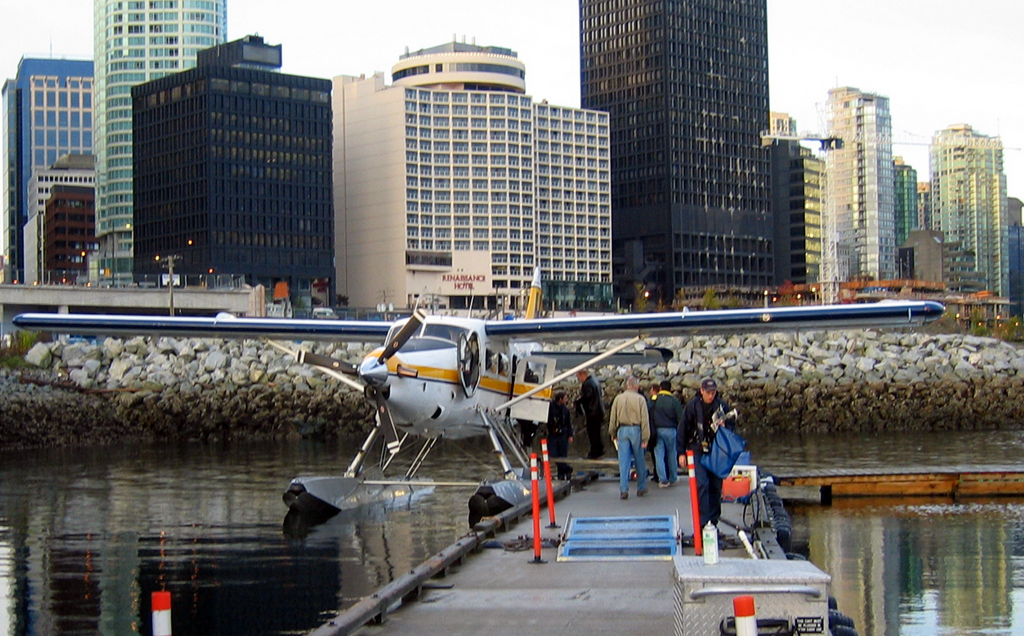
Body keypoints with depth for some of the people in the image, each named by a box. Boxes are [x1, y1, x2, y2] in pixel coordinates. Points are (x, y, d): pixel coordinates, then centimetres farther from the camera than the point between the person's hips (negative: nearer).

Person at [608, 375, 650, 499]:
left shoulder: (618, 398, 4)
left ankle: (623, 490, -3)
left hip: (622, 430, 2)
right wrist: (645, 438, -4)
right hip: (636, 430, -2)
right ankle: (641, 488, 20)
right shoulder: (640, 399, -4)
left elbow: (612, 418, 7)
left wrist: (613, 434, 18)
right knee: (639, 461, 11)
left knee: (623, 462, 2)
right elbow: (645, 420, -7)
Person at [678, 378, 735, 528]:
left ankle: (713, 520, 15)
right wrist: (681, 452, -1)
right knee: (702, 484, -14)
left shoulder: (722, 405, 1)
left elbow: (731, 424, 13)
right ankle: (703, 521, -14)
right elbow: (683, 429, 1)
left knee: (716, 486, 5)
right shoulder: (692, 406, -4)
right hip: (697, 451, -3)